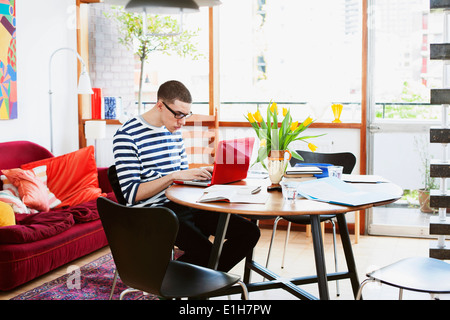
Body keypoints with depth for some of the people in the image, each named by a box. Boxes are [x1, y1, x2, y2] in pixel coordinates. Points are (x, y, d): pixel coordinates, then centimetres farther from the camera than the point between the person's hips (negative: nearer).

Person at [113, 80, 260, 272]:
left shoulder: (174, 131, 14)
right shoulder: (127, 136, -10)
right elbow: (131, 194, -16)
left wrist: (202, 173, 2)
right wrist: (173, 176, -23)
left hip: (183, 205, 8)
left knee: (249, 231, -6)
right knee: (205, 252, -30)